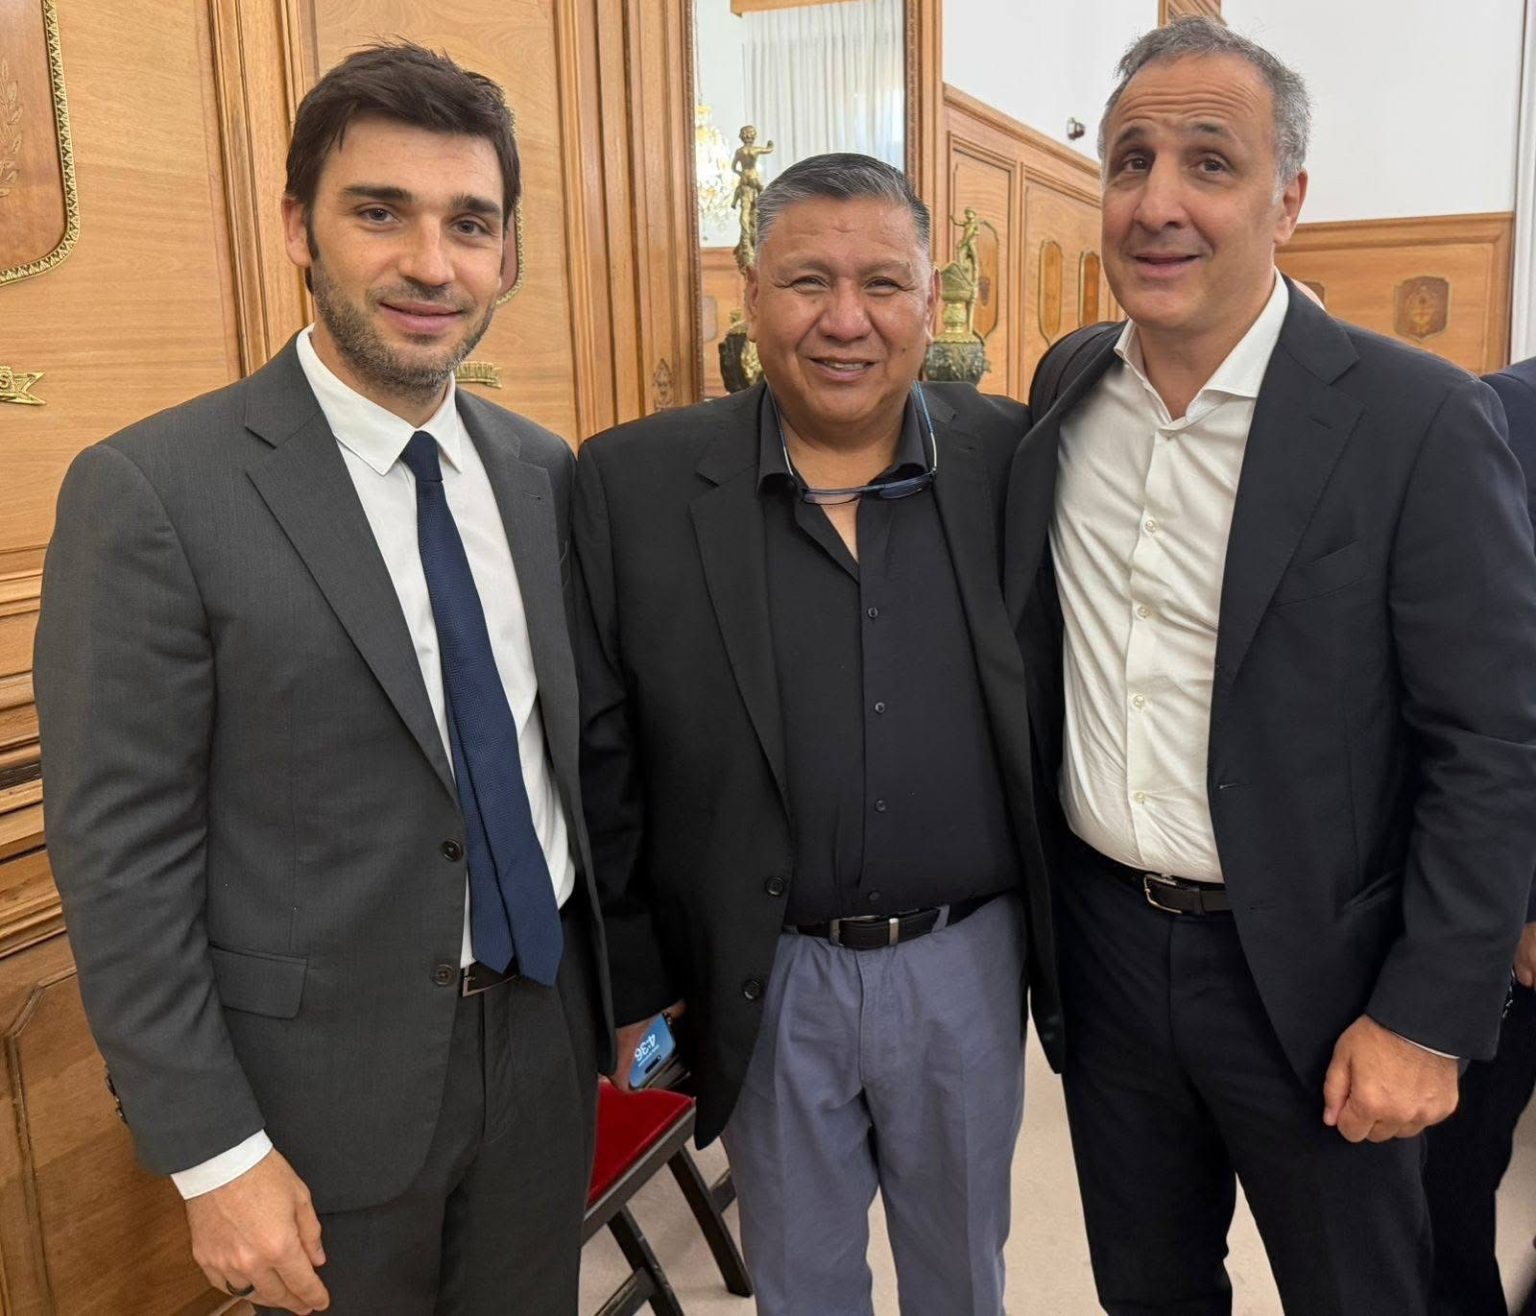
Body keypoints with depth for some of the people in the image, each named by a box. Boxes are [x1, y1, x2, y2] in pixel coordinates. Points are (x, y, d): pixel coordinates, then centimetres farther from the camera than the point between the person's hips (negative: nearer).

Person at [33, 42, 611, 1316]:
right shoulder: (152, 491, -15)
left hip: (548, 1034, 5)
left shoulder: (544, 473, 1)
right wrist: (215, 1155, -12)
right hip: (329, 1080, -4)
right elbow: (121, 860, -14)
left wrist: (632, 978, 12)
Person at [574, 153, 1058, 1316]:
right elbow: (596, 759, -5)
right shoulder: (635, 486, -11)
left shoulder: (1018, 461, -7)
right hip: (767, 980, 0)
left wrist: (1072, 949, 4)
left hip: (967, 961, 1)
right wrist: (631, 979, -2)